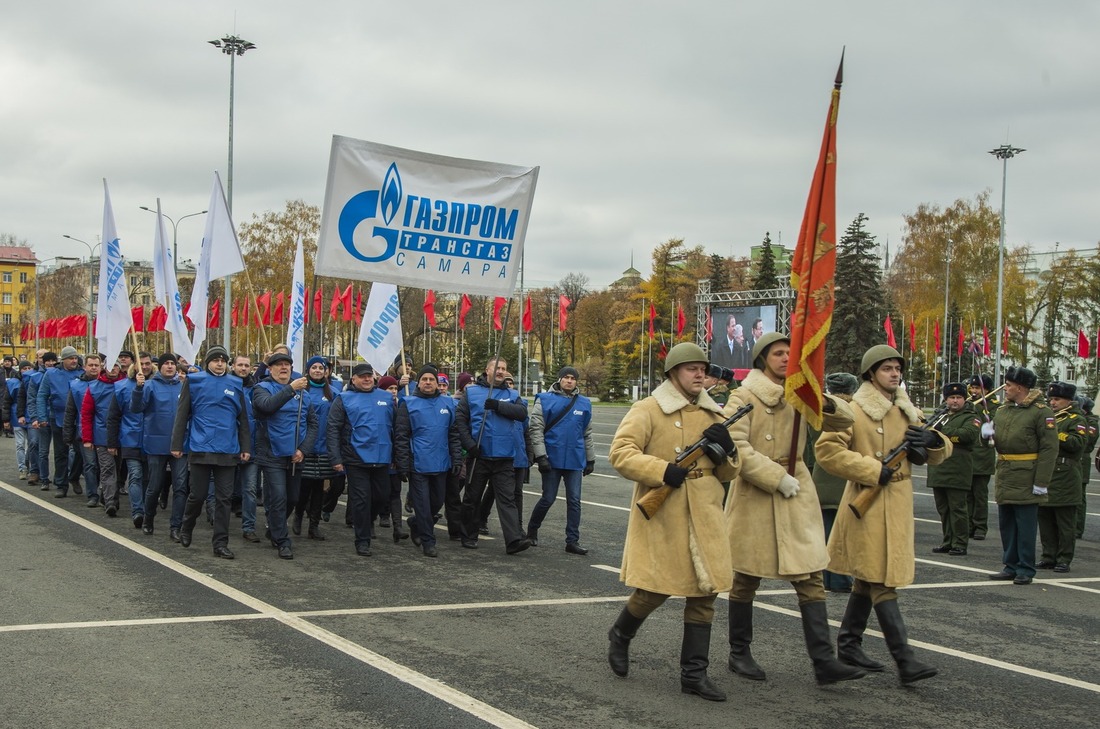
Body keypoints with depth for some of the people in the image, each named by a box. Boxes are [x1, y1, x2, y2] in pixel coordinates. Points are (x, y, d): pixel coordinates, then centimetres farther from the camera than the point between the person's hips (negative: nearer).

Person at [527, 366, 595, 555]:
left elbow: (587, 434, 17)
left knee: (574, 501, 2)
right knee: (548, 499, 3)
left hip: (575, 460, 3)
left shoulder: (584, 403, 10)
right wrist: (541, 456, -13)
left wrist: (590, 459, 16)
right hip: (552, 459, -3)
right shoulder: (545, 400, -2)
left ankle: (572, 541, 7)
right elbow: (536, 429, -6)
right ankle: (531, 531, 25)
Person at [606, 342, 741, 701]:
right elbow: (620, 453, -13)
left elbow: (730, 472, 18)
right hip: (661, 518, -5)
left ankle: (694, 673, 13)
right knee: (656, 587, -1)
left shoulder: (712, 415, 14)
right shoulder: (648, 410, -4)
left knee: (705, 591, 4)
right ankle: (619, 637, 29)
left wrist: (726, 449, -5)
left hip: (703, 518, 6)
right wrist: (663, 471, -24)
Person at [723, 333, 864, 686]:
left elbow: (844, 423, 9)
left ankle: (824, 662, -1)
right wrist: (777, 478, -17)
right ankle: (739, 654, 21)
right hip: (754, 494, -5)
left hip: (796, 493, 5)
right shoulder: (743, 397, -5)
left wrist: (826, 404, -13)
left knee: (811, 577, -1)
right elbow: (736, 447, -15)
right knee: (747, 578, 6)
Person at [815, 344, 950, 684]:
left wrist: (934, 441, -6)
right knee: (883, 581, -9)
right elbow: (826, 448, -16)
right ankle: (905, 660, -12)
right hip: (869, 503, -8)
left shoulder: (906, 412, 15)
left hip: (898, 504, 8)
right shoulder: (855, 411, -7)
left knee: (869, 577, 14)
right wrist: (871, 470, -18)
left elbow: (938, 455, 18)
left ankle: (848, 645, 25)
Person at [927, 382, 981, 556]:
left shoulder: (970, 417, 1)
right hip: (938, 470, 6)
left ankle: (960, 544, 1)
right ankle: (948, 542, 20)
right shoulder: (941, 416, 21)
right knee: (943, 509, 11)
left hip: (957, 472, -6)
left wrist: (942, 435, -13)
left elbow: (969, 434, -18)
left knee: (957, 508, -4)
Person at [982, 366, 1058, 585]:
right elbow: (998, 440, 22)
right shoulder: (1002, 410, 12)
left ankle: (1026, 570, 7)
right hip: (1004, 477, 7)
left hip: (1026, 480, -7)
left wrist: (1041, 482, -18)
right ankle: (1011, 566, 22)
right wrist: (988, 433, -3)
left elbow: (1049, 449, -14)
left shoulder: (1041, 412, -10)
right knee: (1006, 525, 12)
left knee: (1025, 527, -1)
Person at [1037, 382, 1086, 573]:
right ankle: (1049, 556, 16)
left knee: (1065, 523, -1)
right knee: (1045, 520, 9)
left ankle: (1064, 559, 4)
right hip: (1045, 479, 7)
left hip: (1064, 481, -7)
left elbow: (1078, 443, -20)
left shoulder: (1076, 420, -4)